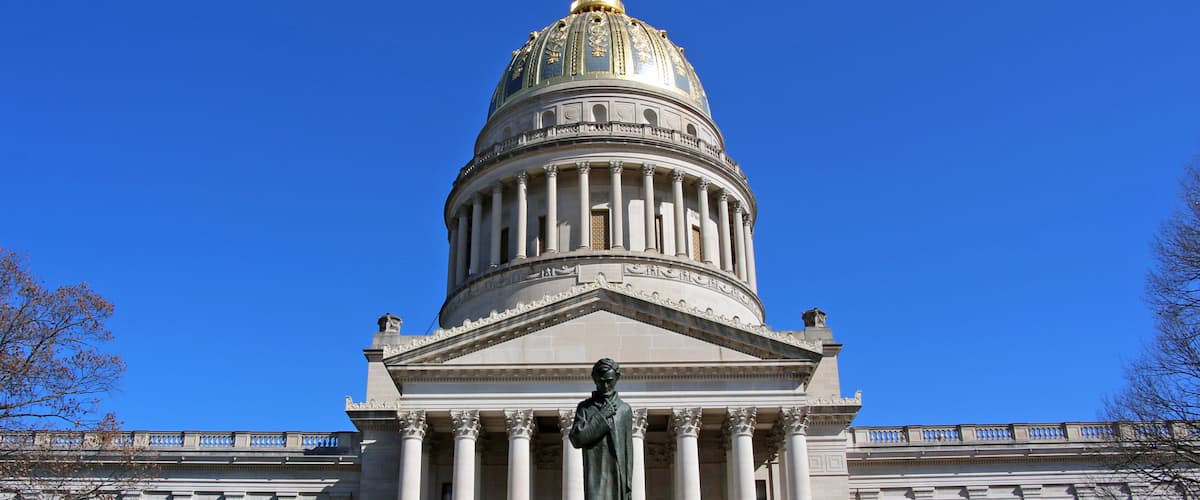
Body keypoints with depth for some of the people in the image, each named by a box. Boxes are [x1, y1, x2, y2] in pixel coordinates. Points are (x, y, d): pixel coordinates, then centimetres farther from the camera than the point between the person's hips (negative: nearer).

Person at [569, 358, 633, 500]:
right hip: (595, 476, -2)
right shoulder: (585, 408, 6)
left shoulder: (624, 409, 11)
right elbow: (576, 439, -6)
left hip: (618, 477, 2)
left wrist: (628, 485, 6)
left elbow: (628, 450, 10)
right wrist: (600, 417, -9)